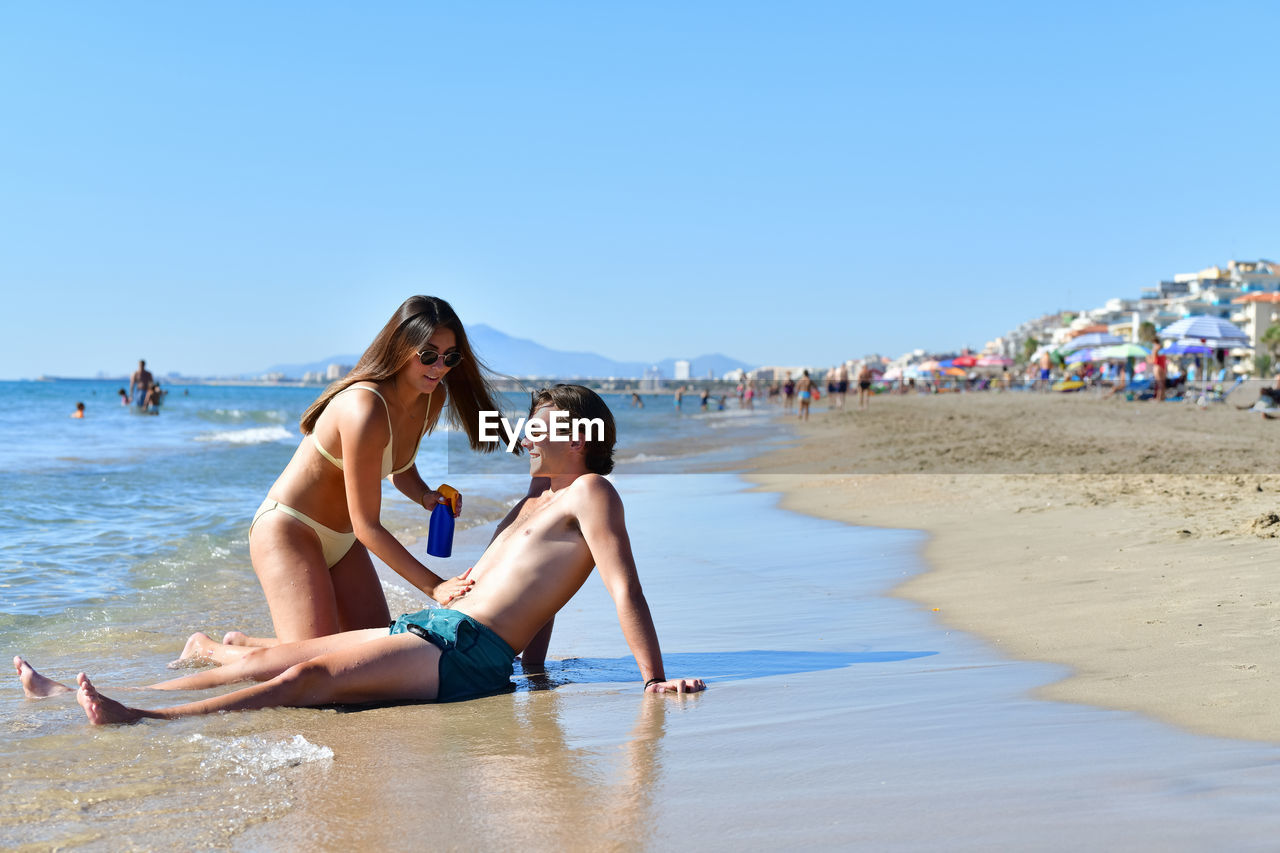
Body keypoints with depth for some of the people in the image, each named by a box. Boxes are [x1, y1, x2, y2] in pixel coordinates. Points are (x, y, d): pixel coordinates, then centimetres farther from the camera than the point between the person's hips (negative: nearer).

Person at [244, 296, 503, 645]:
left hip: (342, 539, 9)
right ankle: (238, 645, 11)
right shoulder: (365, 410, -30)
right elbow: (366, 525, -26)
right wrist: (433, 585, -26)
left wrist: (425, 495, -6)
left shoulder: (433, 398, -3)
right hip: (289, 530, -9)